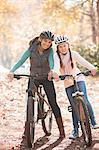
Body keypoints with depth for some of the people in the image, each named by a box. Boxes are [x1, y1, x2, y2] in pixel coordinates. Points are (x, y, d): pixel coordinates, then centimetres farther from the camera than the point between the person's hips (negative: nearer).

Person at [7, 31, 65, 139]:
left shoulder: (49, 51, -8)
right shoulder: (31, 50, -9)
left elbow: (51, 61, -26)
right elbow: (21, 61, -19)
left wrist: (51, 71, -49)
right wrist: (12, 71, -37)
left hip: (46, 78, -1)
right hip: (34, 78, 1)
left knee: (53, 103, -5)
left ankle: (61, 130, -1)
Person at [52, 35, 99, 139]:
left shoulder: (73, 54, -4)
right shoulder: (56, 56, -5)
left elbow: (83, 61, -18)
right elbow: (56, 65, -25)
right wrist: (55, 73, -48)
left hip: (78, 79, -1)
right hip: (68, 83, 1)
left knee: (84, 101, -19)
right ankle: (75, 130, 8)